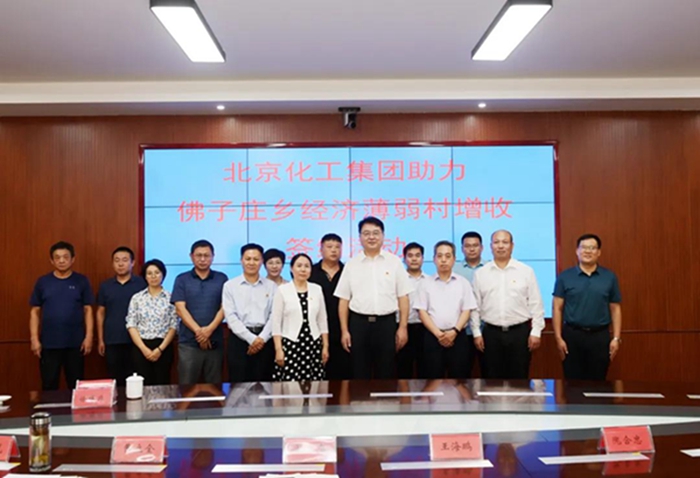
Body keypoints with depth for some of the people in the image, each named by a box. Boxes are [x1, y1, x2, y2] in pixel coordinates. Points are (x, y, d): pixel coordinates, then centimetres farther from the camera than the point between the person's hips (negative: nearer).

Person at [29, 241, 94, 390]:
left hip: (75, 343, -1)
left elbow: (88, 310, 2)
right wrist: (34, 339, -2)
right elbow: (35, 312, 5)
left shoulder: (81, 281, 1)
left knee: (76, 386, 9)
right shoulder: (42, 282, 3)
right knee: (49, 386, 8)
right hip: (49, 344, 1)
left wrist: (89, 336, -5)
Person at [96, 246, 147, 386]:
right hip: (112, 341, 2)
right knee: (115, 379, 8)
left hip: (136, 340, -2)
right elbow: (101, 313, 11)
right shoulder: (105, 286, 7)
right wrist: (100, 340, 8)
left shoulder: (142, 283, -2)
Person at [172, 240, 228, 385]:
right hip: (188, 342, -1)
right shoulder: (182, 279, 6)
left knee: (214, 386, 5)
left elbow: (224, 307, 0)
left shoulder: (222, 279, 7)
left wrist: (210, 329, -15)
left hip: (215, 341, 1)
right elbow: (180, 308, -3)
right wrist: (198, 331, -14)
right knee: (187, 386, 1)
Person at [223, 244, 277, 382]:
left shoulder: (271, 286, 8)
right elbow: (231, 316, -4)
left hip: (265, 340, 1)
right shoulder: (230, 286, 4)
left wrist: (262, 338, -13)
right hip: (239, 339, -1)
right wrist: (251, 338, -12)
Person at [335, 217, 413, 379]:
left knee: (386, 374, 6)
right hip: (359, 323, 1)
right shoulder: (352, 264, 5)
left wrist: (403, 327, -3)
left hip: (386, 323, 0)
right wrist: (344, 330, 0)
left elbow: (403, 297, 3)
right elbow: (344, 300, 5)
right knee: (360, 374, 7)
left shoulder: (394, 262, 3)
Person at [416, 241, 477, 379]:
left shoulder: (463, 283, 8)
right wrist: (438, 334, -10)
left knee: (459, 379, 2)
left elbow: (466, 310, 3)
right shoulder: (426, 283, 6)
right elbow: (422, 312, 1)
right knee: (434, 379, 3)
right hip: (433, 337, 0)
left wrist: (454, 331, -12)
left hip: (458, 336, 0)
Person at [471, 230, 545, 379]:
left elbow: (536, 304, 1)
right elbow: (475, 306, 6)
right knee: (492, 380, 7)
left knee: (519, 379, 6)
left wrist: (536, 332, -3)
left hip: (520, 332, -1)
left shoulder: (526, 271, 1)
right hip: (491, 333, 1)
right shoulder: (480, 273, 4)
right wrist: (476, 332, 2)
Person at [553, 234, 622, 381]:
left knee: (597, 382, 9)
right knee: (573, 383, 5)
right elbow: (557, 308, 0)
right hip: (572, 335, -1)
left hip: (600, 336, 1)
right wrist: (558, 338, -6)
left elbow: (615, 309, 6)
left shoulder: (610, 277, 5)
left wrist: (616, 338, 0)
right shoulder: (565, 277, 0)